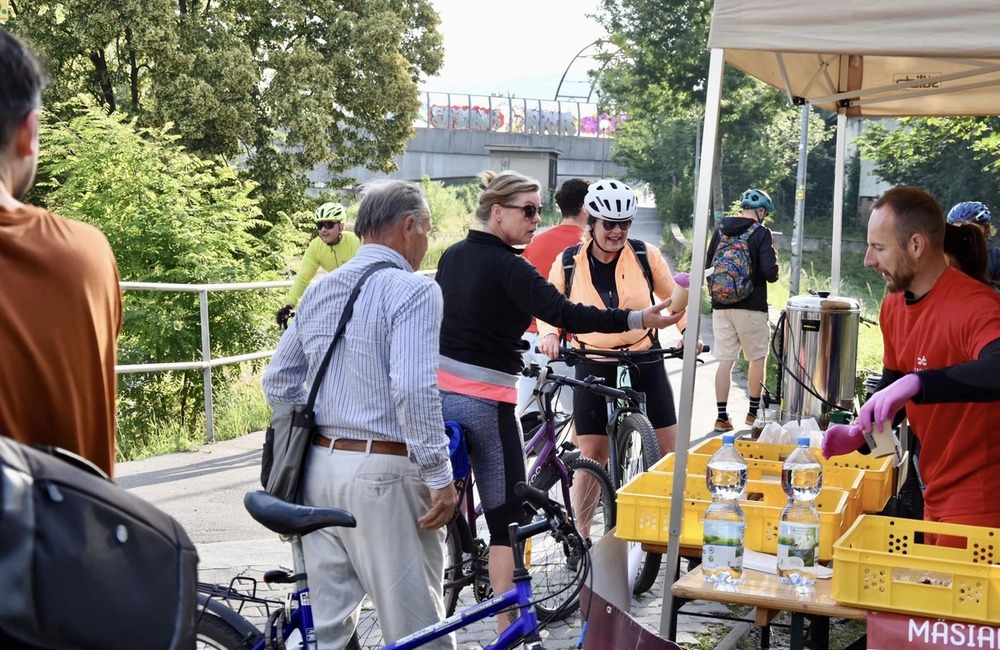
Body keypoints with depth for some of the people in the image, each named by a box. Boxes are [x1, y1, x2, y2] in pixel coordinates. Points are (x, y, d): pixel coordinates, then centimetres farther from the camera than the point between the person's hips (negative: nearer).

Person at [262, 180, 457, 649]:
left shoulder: (319, 290, 13)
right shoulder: (412, 289, -10)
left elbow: (278, 384, 15)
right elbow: (415, 389, -21)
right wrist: (440, 477, -16)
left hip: (319, 467, 7)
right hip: (384, 473, -7)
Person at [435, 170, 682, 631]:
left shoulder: (452, 256, 9)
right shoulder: (507, 267, -14)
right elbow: (566, 315, -25)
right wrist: (637, 320, -29)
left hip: (438, 391, 8)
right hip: (484, 402, -8)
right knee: (507, 516, 1)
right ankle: (507, 625, 2)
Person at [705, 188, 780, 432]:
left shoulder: (721, 230, 6)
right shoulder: (761, 232, -8)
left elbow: (708, 265, 12)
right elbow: (770, 272, -16)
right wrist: (774, 259, 5)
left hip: (721, 305, 4)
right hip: (751, 307, -4)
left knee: (725, 361, 7)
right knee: (758, 358, 13)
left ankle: (722, 417, 7)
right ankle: (754, 412, 18)